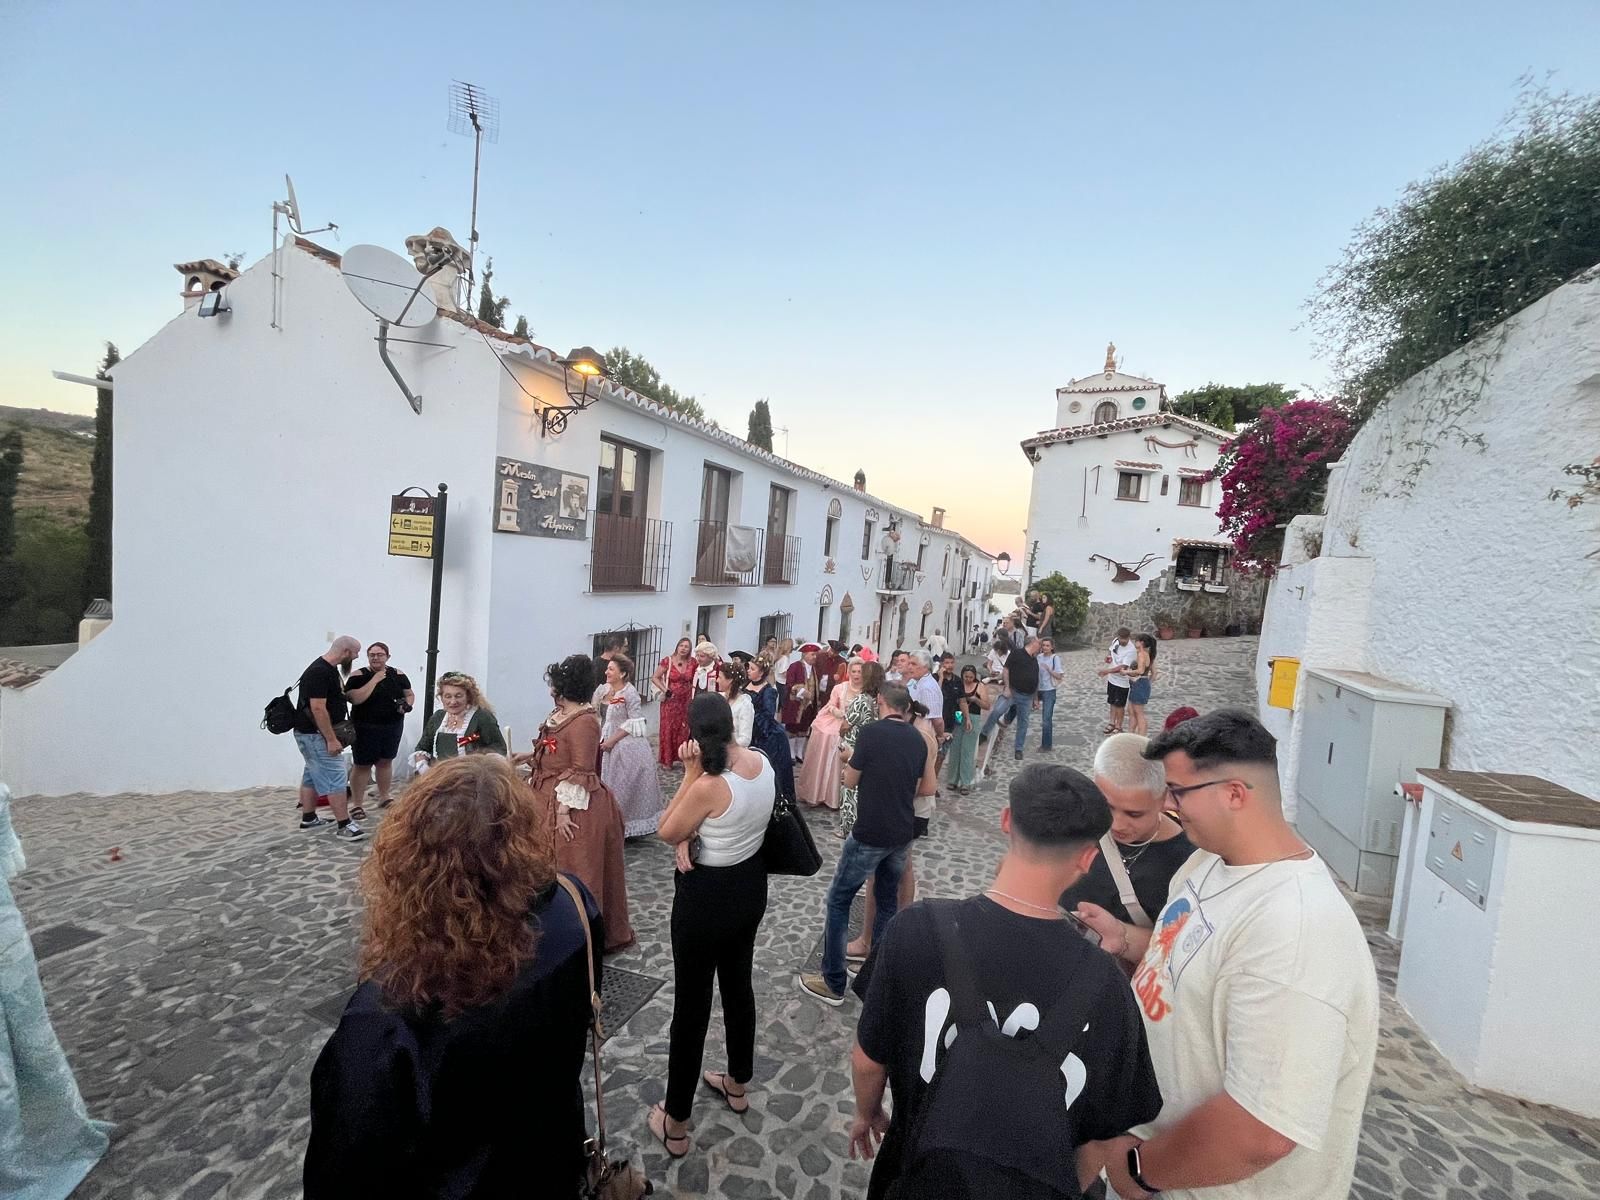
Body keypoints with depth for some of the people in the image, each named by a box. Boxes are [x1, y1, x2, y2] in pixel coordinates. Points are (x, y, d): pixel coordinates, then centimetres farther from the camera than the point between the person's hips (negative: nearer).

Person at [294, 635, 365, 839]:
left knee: (313, 775, 18)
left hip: (316, 734, 10)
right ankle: (345, 826, -7)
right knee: (336, 778, -9)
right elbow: (318, 708, -26)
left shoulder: (330, 669, 9)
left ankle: (308, 819, 29)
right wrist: (331, 739, -24)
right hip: (315, 735, -10)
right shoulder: (319, 672, -22)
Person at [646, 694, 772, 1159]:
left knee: (691, 1002, 10)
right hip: (751, 885, 7)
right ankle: (737, 1083, 47)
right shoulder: (763, 763, -9)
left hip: (707, 896, -7)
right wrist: (693, 835, -9)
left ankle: (675, 1125, 28)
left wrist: (690, 772, -20)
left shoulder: (709, 785, -30)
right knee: (738, 984, 25)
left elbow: (667, 831, -13)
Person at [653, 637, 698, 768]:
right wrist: (665, 690, -12)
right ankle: (666, 760, 17)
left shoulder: (692, 662, -1)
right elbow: (655, 678, -5)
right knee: (668, 729, 5)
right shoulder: (667, 661, -9)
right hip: (670, 701, -3)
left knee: (684, 730, 8)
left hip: (686, 702, 3)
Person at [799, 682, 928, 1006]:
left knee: (838, 901, 7)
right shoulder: (918, 739, 3)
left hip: (870, 834, -6)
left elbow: (850, 781, -6)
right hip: (903, 834, 6)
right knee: (888, 901, 21)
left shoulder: (871, 731, -15)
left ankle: (833, 983, 12)